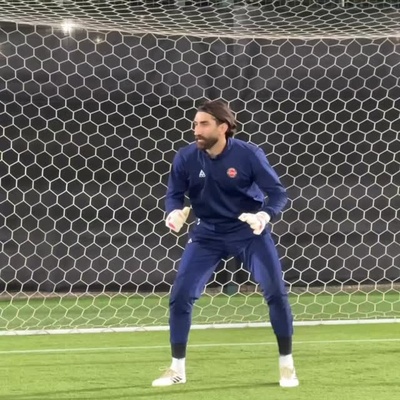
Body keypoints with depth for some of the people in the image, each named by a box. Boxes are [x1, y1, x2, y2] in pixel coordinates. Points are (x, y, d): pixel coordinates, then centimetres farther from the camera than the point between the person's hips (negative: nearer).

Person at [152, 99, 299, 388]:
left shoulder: (248, 154, -19)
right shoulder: (186, 158, -12)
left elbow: (278, 193, -16)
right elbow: (174, 194, -1)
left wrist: (264, 215, -36)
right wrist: (174, 212, -25)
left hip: (249, 232, -2)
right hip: (207, 235, 2)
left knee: (276, 291, -11)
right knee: (180, 296, -5)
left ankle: (287, 364, 8)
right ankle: (177, 369, 11)